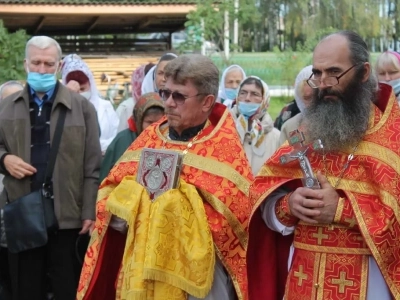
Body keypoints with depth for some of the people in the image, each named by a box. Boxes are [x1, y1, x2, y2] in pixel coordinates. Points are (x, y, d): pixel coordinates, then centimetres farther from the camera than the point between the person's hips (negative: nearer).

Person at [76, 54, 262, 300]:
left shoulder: (225, 149, -6)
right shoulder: (149, 137, 6)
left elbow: (235, 217, -13)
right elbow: (109, 198, 6)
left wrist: (183, 206, -17)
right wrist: (128, 208, -13)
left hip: (199, 279, -3)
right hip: (141, 272, 4)